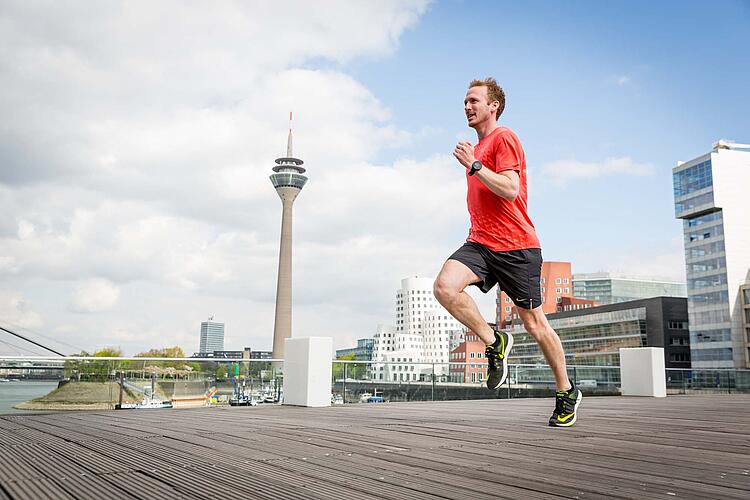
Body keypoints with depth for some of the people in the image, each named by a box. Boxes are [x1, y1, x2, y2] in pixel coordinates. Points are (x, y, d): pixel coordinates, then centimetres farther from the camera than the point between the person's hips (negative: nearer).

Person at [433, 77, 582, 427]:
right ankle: (494, 342, -4)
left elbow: (510, 189, -19)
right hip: (480, 243, 7)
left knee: (534, 324, 3)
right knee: (444, 286, -23)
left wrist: (473, 165, -19)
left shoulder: (503, 138, -5)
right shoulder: (477, 149, 22)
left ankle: (566, 392, 22)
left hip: (516, 246, -7)